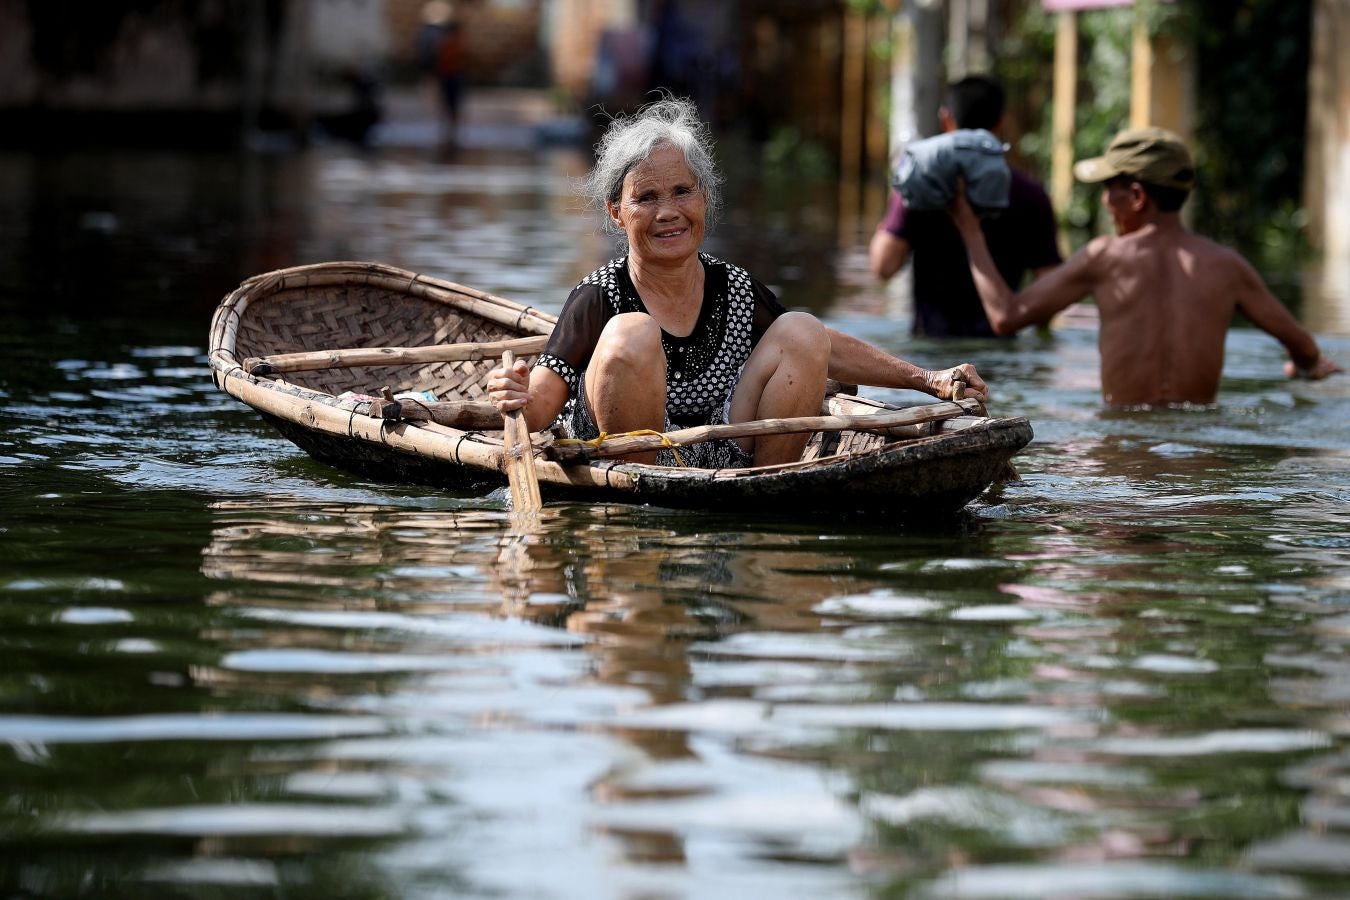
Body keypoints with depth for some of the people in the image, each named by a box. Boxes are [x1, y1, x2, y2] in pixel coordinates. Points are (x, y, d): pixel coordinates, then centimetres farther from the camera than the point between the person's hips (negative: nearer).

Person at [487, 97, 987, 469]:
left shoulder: (737, 292, 5)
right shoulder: (598, 300, -9)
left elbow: (824, 348, 18)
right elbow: (544, 403, -15)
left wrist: (927, 380, 12)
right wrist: (518, 400, -40)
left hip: (724, 467, 5)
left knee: (801, 331, -5)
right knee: (631, 335, -26)